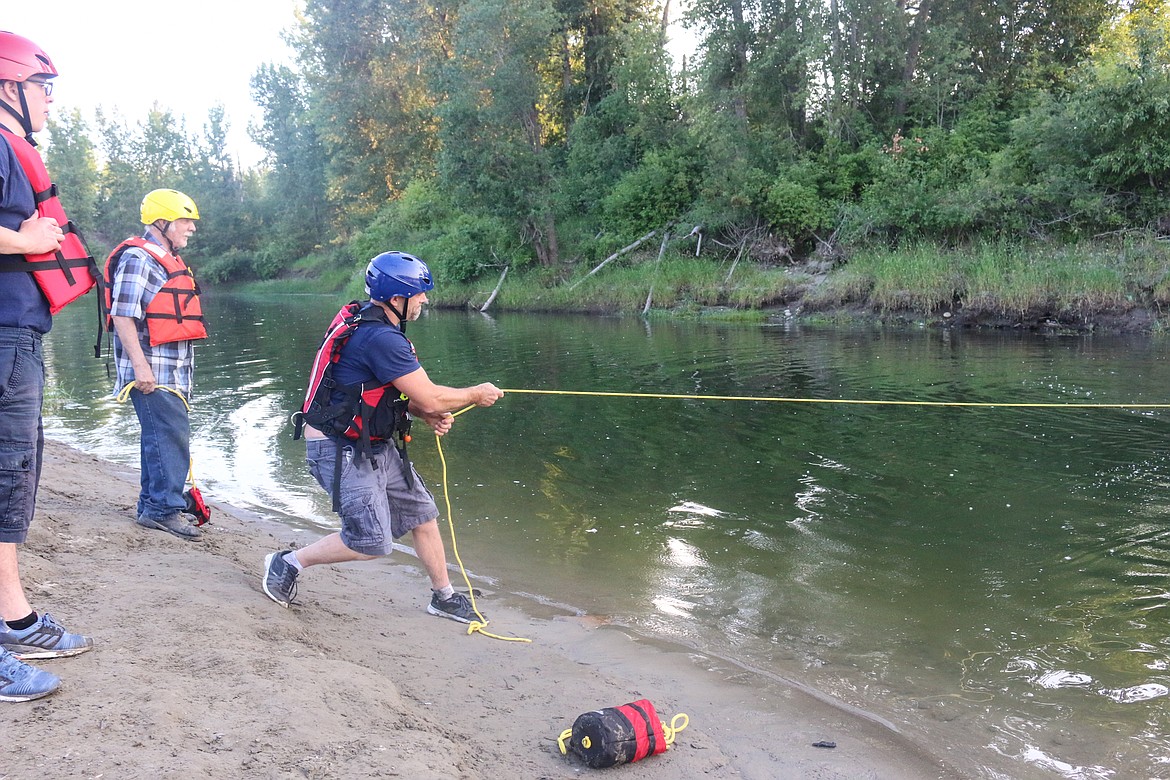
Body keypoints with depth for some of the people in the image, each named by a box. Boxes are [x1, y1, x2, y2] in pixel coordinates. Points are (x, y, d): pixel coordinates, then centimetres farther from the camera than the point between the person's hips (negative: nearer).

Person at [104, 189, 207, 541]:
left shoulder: (168, 259, 21)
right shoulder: (137, 258, -10)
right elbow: (123, 315, -17)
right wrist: (140, 366, -23)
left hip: (173, 370, 10)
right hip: (152, 371, -10)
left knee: (162, 436, 14)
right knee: (170, 436, -12)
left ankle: (153, 505, 22)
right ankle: (165, 508, -7)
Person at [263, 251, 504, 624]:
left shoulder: (367, 322, 6)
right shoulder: (381, 338, -26)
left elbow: (400, 389, 16)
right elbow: (430, 398, -23)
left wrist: (432, 415, 0)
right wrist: (476, 394, -6)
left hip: (374, 446, 11)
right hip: (339, 450, -10)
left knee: (422, 513, 13)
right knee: (371, 541, -10)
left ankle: (443, 596, 27)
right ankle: (287, 563, 11)